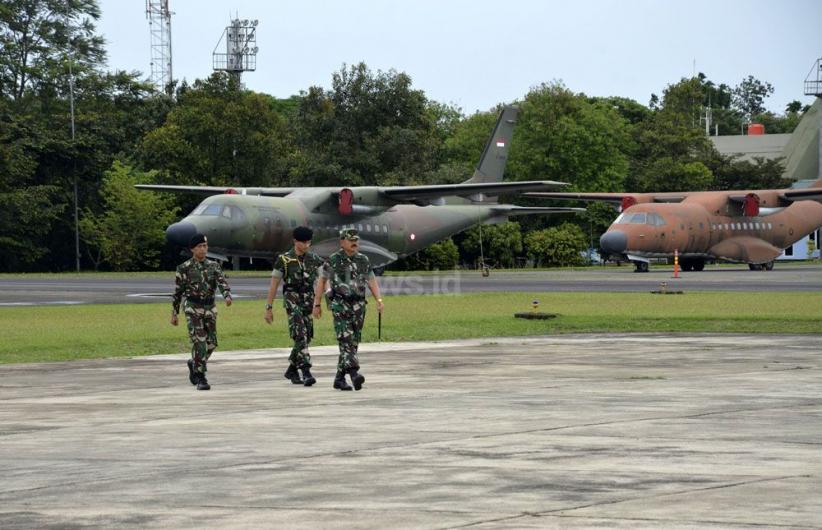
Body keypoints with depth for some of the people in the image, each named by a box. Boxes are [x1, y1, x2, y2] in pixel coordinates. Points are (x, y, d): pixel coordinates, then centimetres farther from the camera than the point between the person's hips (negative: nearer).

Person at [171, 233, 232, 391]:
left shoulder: (214, 266, 6)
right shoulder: (184, 268, -3)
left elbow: (222, 283, -9)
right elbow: (177, 292, 3)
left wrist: (228, 297, -29)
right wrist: (174, 314, 4)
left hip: (210, 309, 4)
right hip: (193, 309, -4)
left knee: (211, 343, 6)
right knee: (199, 342, -14)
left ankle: (194, 364, 34)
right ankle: (200, 378, -9)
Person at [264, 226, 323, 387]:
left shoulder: (314, 259, 8)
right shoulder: (284, 260, -3)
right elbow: (274, 284, 0)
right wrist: (269, 308, -2)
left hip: (309, 301, 5)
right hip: (292, 300, -5)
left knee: (306, 337, 8)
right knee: (300, 336, -17)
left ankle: (292, 370, 24)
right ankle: (306, 372, -22)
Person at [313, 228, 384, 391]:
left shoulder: (363, 260, 10)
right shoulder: (333, 260, -2)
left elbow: (371, 281, 12)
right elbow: (321, 281, 4)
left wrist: (379, 300, -2)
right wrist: (317, 304, 3)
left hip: (358, 306, 5)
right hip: (340, 305, -5)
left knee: (353, 343, 6)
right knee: (346, 340, -17)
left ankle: (340, 378, 14)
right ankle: (354, 374, -30)